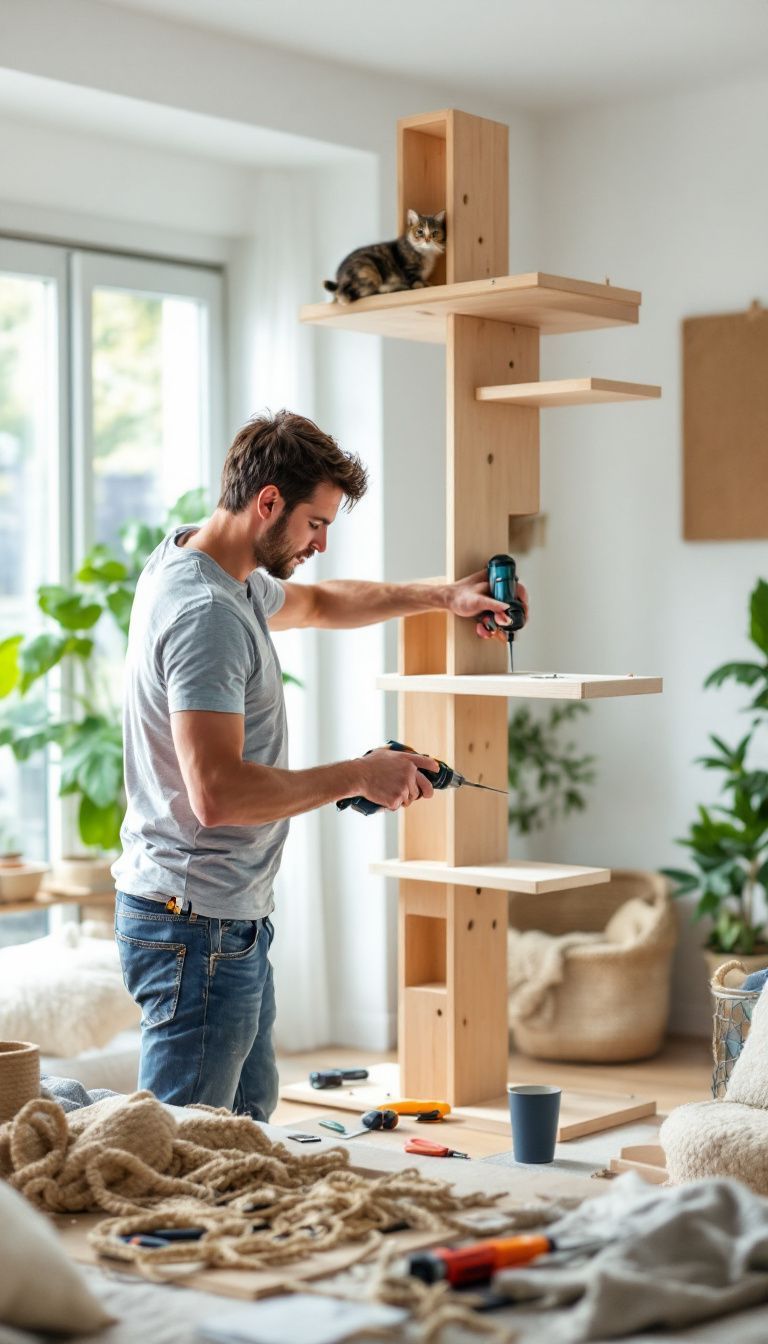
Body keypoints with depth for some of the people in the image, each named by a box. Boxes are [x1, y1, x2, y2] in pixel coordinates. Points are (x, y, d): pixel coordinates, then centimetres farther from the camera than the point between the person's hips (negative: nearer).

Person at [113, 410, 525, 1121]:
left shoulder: (234, 580, 10)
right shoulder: (206, 615, -22)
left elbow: (318, 602, 32)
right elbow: (218, 793, -30)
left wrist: (443, 595, 28)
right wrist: (360, 776, -19)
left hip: (234, 917, 11)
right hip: (198, 927, -11)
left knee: (250, 1113, 19)